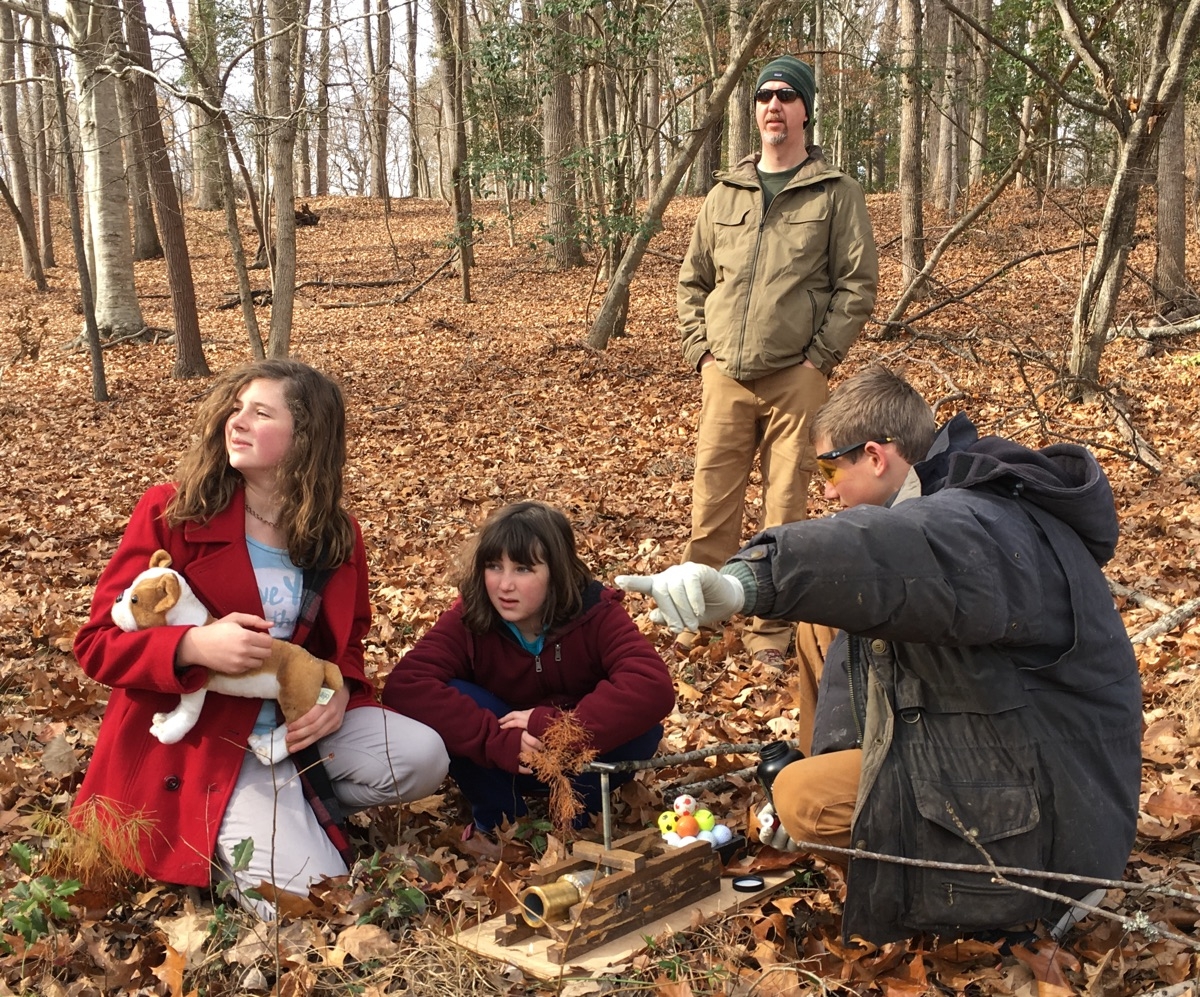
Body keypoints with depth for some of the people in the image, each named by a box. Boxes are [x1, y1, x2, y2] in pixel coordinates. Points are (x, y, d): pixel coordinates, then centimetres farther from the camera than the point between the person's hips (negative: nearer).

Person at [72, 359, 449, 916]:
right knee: (309, 900, -20)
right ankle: (222, 834, 10)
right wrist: (194, 646, -31)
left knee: (421, 758, -19)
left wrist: (341, 691, -10)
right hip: (196, 737, -5)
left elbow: (346, 640, 16)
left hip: (293, 724, 5)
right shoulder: (170, 513, -12)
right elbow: (98, 643, -10)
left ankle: (291, 812, 5)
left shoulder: (337, 536, 1)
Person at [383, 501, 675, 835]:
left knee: (641, 728, -31)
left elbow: (653, 687, -38)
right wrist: (497, 740, -42)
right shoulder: (468, 618, -20)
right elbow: (404, 684, -34)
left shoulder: (596, 614, -22)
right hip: (500, 765, 1)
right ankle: (498, 815, -5)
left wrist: (552, 726, -43)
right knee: (449, 698, -27)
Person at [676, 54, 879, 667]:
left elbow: (858, 282, -2)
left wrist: (820, 358, -8)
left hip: (796, 378, -3)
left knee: (785, 506, 3)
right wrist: (699, 351, 5)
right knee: (712, 502, 3)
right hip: (725, 378, 3)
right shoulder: (724, 194, 12)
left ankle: (770, 626, 14)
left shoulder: (836, 193, 2)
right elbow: (693, 281, 16)